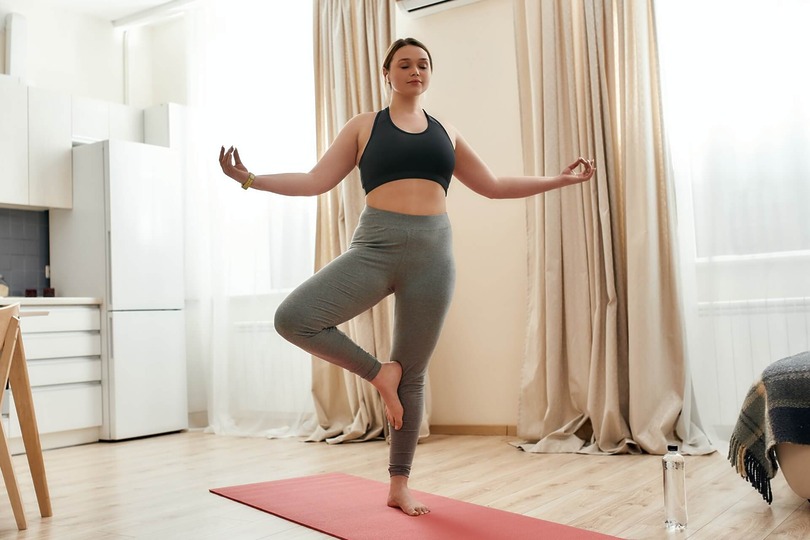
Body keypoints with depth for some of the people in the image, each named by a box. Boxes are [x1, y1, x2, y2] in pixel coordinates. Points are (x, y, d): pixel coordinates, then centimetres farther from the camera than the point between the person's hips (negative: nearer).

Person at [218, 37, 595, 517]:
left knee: (414, 375, 4)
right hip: (375, 247, -1)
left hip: (433, 253, 2)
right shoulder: (364, 126, 11)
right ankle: (377, 371, 1)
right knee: (293, 318, -22)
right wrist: (249, 178, -4)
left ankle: (400, 485, 18)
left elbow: (493, 186, 23)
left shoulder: (446, 132, 18)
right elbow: (316, 182, 6)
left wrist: (560, 180, 21)